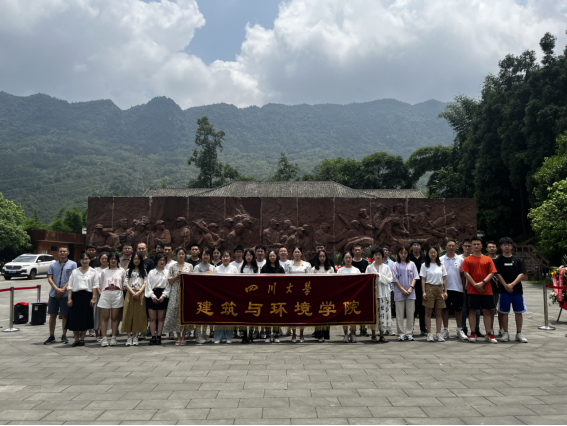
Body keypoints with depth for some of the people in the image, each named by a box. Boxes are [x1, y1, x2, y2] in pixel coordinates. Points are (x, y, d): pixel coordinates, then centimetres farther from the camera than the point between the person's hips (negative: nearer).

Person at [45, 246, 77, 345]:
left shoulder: (72, 264, 3)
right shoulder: (53, 265, 12)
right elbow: (49, 278, 5)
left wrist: (63, 289, -12)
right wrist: (56, 289, -9)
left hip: (66, 294, -3)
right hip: (53, 293, 3)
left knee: (65, 315, 3)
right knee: (52, 315, 6)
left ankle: (64, 336, 12)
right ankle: (51, 336, 13)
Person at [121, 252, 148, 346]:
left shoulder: (144, 271, 13)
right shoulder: (128, 271, 13)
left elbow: (145, 283, 4)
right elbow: (126, 283, 4)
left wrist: (138, 292, -11)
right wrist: (133, 293, -10)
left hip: (140, 294, 0)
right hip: (130, 294, 0)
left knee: (139, 315, -3)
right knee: (129, 315, -5)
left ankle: (136, 337, 2)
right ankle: (129, 337, -2)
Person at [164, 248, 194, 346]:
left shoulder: (189, 266, 9)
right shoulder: (173, 266, 8)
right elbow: (170, 280, 6)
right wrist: (177, 275, -8)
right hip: (176, 292, 0)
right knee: (176, 313, -4)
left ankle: (183, 337, 7)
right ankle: (178, 338, 5)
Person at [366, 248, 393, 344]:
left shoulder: (386, 267, 10)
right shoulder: (369, 268, 11)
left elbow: (389, 280, 1)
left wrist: (379, 276, -8)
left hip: (384, 293, 0)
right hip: (372, 293, 0)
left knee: (383, 313, -3)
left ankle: (382, 335, 5)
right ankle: (373, 335, 6)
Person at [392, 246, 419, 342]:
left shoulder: (411, 264, 9)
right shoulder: (396, 265, 4)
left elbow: (415, 277, 5)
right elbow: (395, 279, -1)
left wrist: (411, 288, -9)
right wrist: (403, 290, -9)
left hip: (410, 292, 1)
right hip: (399, 292, -1)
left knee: (411, 314, 1)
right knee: (400, 314, 1)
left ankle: (409, 333, 8)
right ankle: (401, 333, 7)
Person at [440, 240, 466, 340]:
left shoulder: (460, 259, 4)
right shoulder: (441, 259, 3)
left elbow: (463, 274, 8)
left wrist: (464, 286, 3)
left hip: (457, 288, 0)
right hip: (445, 288, 0)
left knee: (458, 309, 5)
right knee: (445, 309, 6)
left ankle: (459, 330, 14)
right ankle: (445, 330, 14)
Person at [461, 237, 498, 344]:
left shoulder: (488, 259, 8)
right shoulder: (467, 260, 4)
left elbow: (492, 273, 1)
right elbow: (466, 274, -3)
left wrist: (483, 282, -14)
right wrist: (475, 285, -12)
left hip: (486, 290, 1)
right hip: (472, 290, -1)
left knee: (487, 311, 4)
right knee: (472, 311, 2)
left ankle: (488, 335, 9)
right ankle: (473, 334, 8)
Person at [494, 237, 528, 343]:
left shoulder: (518, 260, 9)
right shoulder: (498, 260, 5)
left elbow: (522, 274, 0)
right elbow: (497, 274, -3)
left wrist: (512, 284, -13)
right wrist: (505, 286, -15)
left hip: (517, 290, 2)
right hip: (504, 290, -2)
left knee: (519, 312, 4)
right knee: (504, 312, 2)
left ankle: (519, 334, 12)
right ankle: (505, 333, 10)